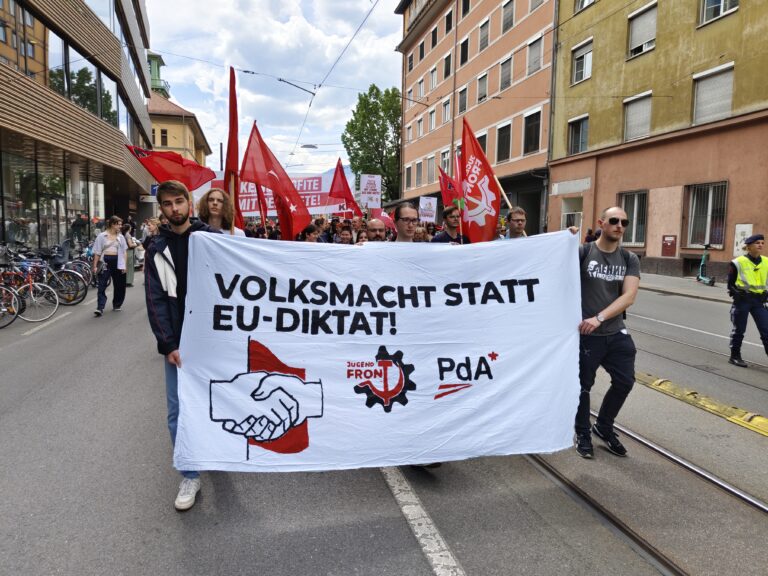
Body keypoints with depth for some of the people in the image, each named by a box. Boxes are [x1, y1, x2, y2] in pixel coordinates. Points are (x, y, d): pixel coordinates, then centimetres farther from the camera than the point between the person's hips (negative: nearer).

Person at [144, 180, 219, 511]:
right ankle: (190, 477, 13)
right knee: (178, 411, 1)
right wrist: (168, 345, -8)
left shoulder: (212, 238, 1)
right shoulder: (157, 250, 6)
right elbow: (155, 301, 2)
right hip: (178, 342, 1)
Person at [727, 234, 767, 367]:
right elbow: (730, 283, 0)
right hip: (742, 300, -4)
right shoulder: (738, 262, -7)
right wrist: (737, 294, -8)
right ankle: (734, 356, 20)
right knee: (739, 330, 6)